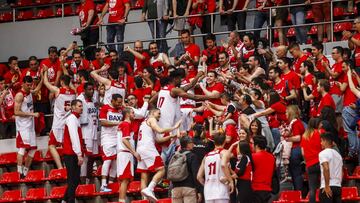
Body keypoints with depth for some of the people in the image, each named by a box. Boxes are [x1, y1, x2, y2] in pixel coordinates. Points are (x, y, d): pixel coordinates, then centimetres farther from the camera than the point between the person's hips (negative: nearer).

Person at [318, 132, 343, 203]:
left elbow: (326, 169, -19)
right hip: (338, 187, 7)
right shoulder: (338, 154, 19)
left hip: (327, 187, -7)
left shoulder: (323, 153, -5)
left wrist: (327, 186, -19)